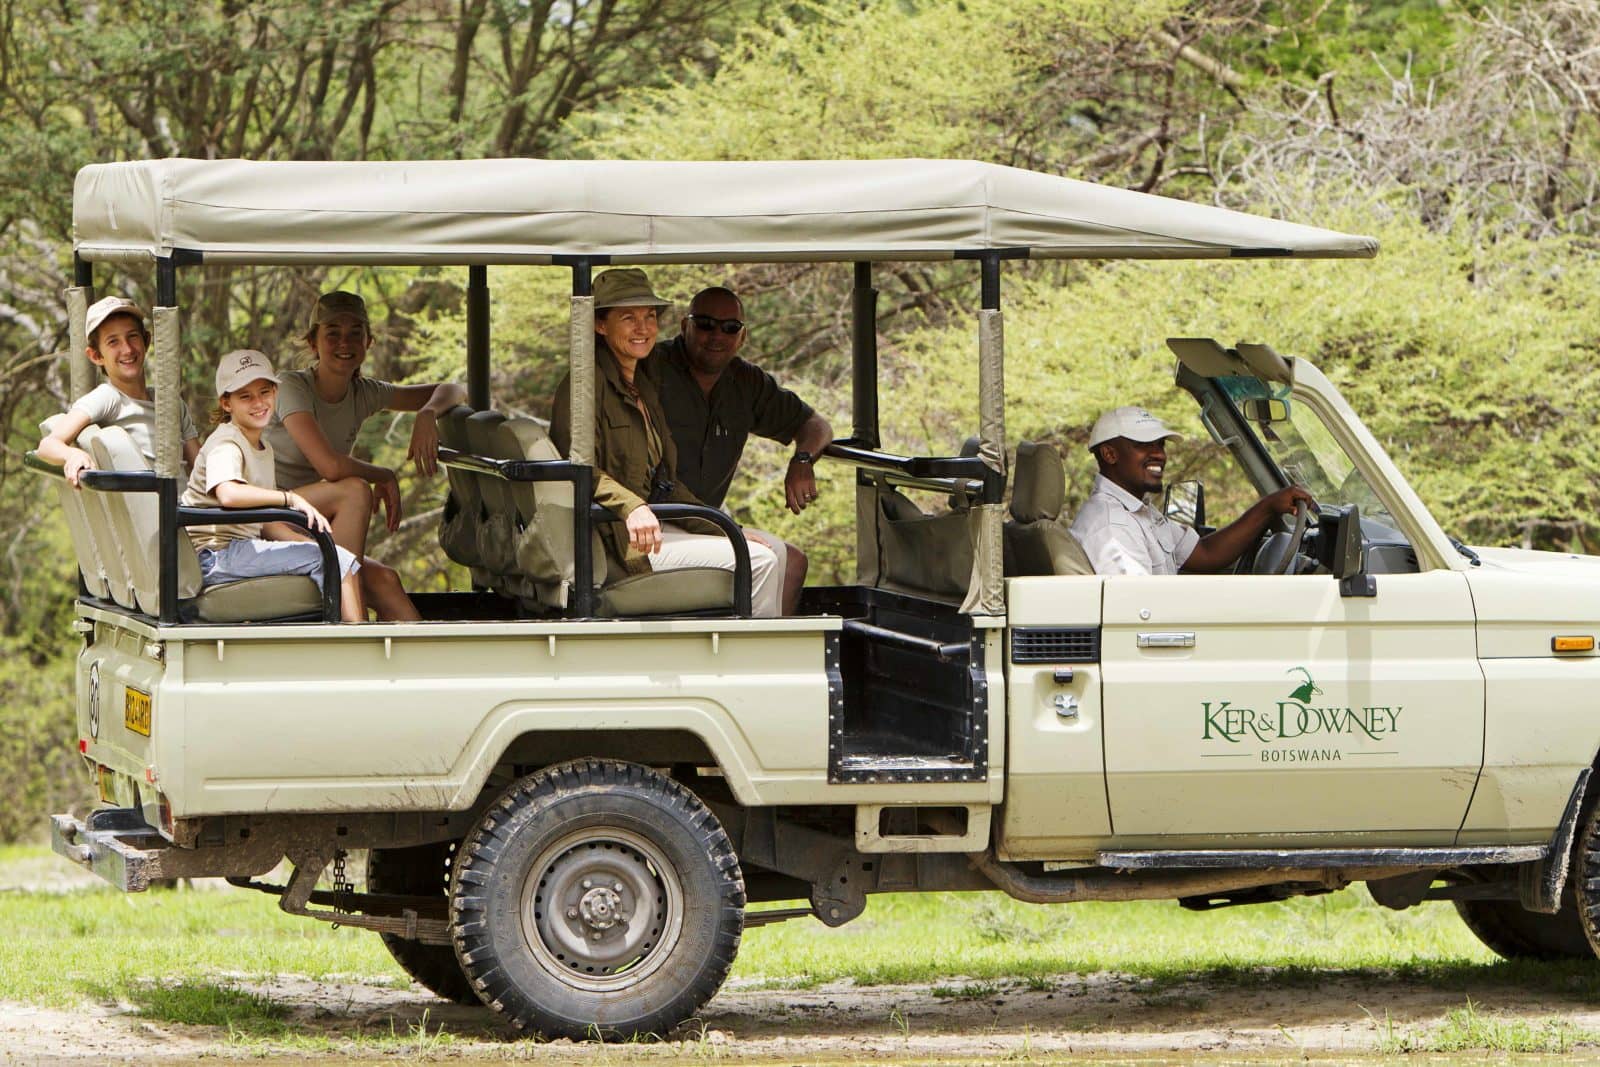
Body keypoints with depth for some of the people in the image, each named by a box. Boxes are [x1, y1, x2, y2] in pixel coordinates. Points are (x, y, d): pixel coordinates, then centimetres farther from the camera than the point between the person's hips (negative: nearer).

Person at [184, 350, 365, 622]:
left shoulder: (263, 449, 20)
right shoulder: (226, 444, -11)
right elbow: (228, 494, -33)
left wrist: (313, 543, 5)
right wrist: (291, 498, -27)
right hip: (216, 556, -10)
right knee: (337, 560, -17)